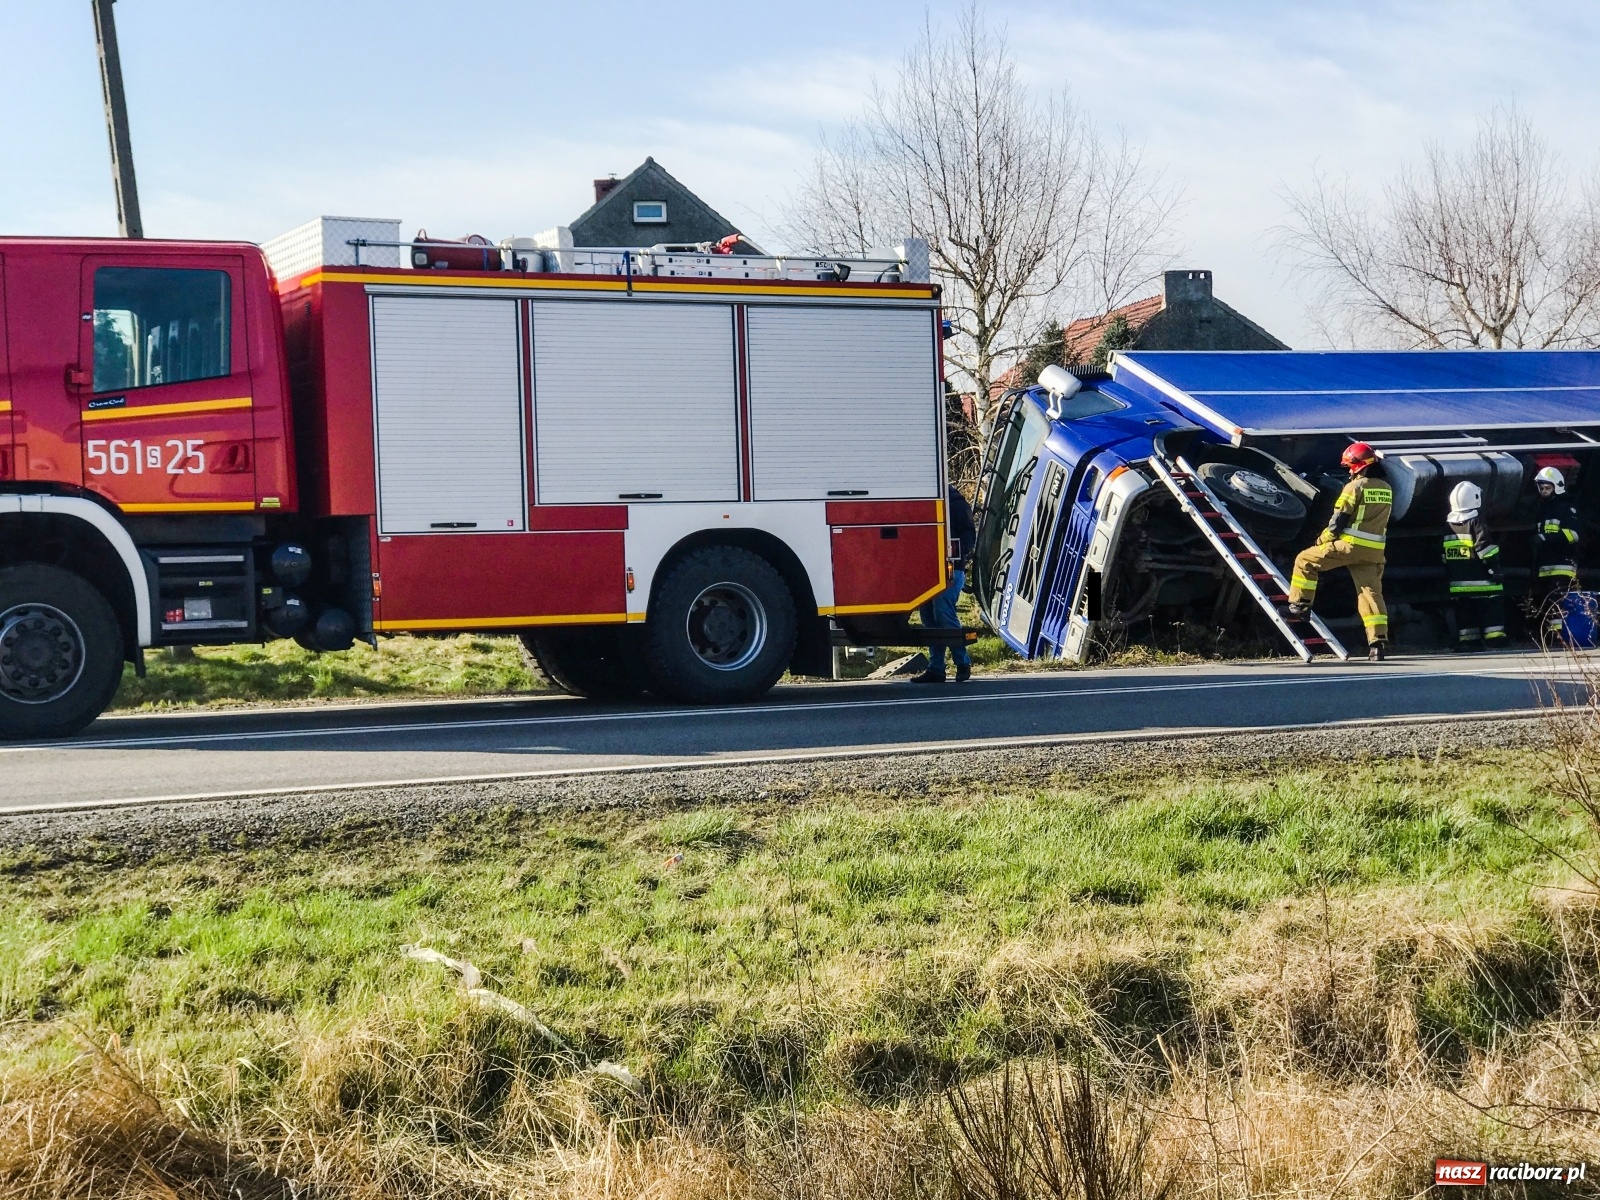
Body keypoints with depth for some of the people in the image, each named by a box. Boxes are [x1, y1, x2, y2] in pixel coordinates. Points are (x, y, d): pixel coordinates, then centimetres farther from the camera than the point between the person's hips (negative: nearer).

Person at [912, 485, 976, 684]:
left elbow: (969, 534, -8)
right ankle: (935, 669, 9)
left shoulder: (955, 502, -3)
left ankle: (963, 663, -2)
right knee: (929, 617, 5)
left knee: (943, 614, -13)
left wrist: (959, 558, -19)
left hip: (950, 570, -8)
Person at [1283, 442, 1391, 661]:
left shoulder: (1355, 486, -10)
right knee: (1371, 592, 5)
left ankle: (1300, 606, 8)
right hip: (1375, 550, 7)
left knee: (1306, 560, 9)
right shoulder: (1386, 488, 12)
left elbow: (1339, 520, -9)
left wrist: (1322, 540, 5)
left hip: (1350, 545, -7)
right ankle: (1377, 644, -1)